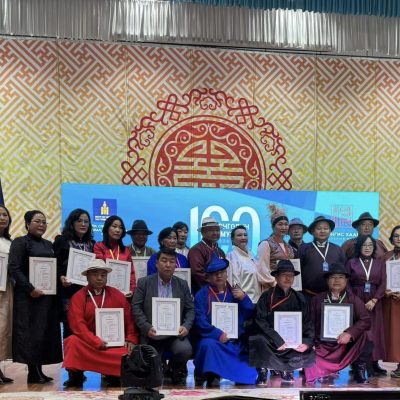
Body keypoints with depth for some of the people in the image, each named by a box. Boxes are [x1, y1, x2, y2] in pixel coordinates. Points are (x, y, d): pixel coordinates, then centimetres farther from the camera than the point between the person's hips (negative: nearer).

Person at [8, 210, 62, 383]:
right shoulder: (20, 242, -3)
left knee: (46, 332, 6)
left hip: (47, 296, 6)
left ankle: (38, 370, 13)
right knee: (30, 332, -4)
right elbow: (13, 268, -12)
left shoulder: (49, 245, 16)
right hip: (28, 296, -6)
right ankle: (33, 371, 2)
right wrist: (30, 289, -18)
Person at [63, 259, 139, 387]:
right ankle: (76, 376, -9)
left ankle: (113, 375, 4)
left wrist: (131, 339, -6)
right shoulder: (78, 297, 0)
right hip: (88, 343, -1)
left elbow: (129, 319, 9)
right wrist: (97, 343, -19)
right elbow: (78, 325, -10)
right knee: (72, 342, -30)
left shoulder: (117, 295, 9)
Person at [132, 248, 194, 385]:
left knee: (185, 350, -27)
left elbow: (190, 309, 9)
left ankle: (176, 371, 6)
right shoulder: (144, 283, 3)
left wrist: (186, 326, -10)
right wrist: (147, 328, -14)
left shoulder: (183, 285, 10)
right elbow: (136, 308, -2)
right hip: (151, 333, -1)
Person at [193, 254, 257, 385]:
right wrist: (217, 334, -20)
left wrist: (244, 299, -7)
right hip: (213, 339, -4)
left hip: (237, 342, 4)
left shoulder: (235, 292, 17)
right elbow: (200, 322, -7)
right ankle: (210, 375, -16)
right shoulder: (202, 295, 5)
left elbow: (251, 316, 9)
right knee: (208, 345, -34)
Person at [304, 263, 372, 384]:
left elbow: (366, 320, -6)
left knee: (365, 336, -28)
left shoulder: (353, 299, 7)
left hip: (347, 345, 1)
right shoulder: (317, 300, 9)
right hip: (323, 346, 0)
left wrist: (349, 333, -21)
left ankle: (359, 371, -6)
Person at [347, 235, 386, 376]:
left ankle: (374, 363, 6)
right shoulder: (351, 263, 4)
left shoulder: (380, 263, 9)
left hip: (374, 303, 2)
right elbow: (346, 284, 1)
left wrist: (373, 300, -11)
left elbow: (383, 284, 2)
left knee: (374, 332, 2)